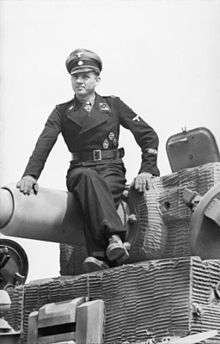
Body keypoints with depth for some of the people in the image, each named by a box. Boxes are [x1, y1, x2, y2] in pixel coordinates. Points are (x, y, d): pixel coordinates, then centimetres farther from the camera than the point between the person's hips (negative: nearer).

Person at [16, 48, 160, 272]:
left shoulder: (113, 105, 13)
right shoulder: (62, 112, 14)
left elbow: (148, 135, 10)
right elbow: (44, 143, -2)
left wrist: (147, 169, -4)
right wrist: (30, 174, -20)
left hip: (112, 170, 0)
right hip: (80, 171, 0)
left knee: (95, 199, -36)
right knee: (89, 178, -38)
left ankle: (97, 256, -53)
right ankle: (114, 238, -55)